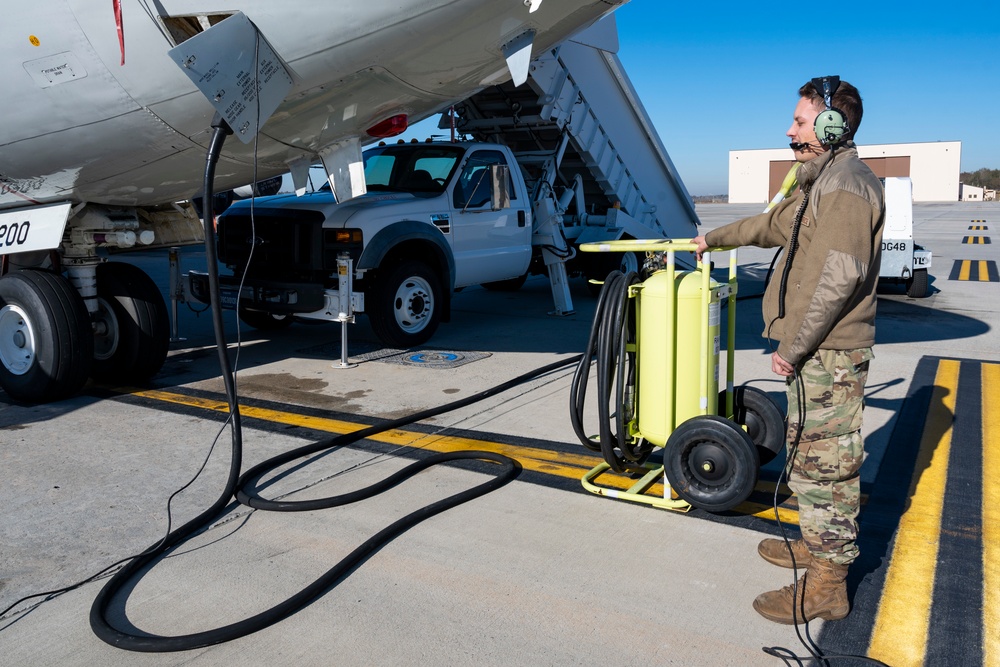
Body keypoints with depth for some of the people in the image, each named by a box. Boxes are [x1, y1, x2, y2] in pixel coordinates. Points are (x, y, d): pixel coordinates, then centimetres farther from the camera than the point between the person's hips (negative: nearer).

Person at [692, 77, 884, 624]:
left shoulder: (847, 184, -15)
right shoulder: (822, 183, 19)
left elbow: (840, 276, -24)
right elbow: (771, 225, 33)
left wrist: (793, 347, -19)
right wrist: (713, 240, 42)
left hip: (829, 354, -10)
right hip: (817, 352, 10)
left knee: (823, 462, -4)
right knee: (812, 456, 19)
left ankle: (826, 586, 6)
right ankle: (817, 544, 34)